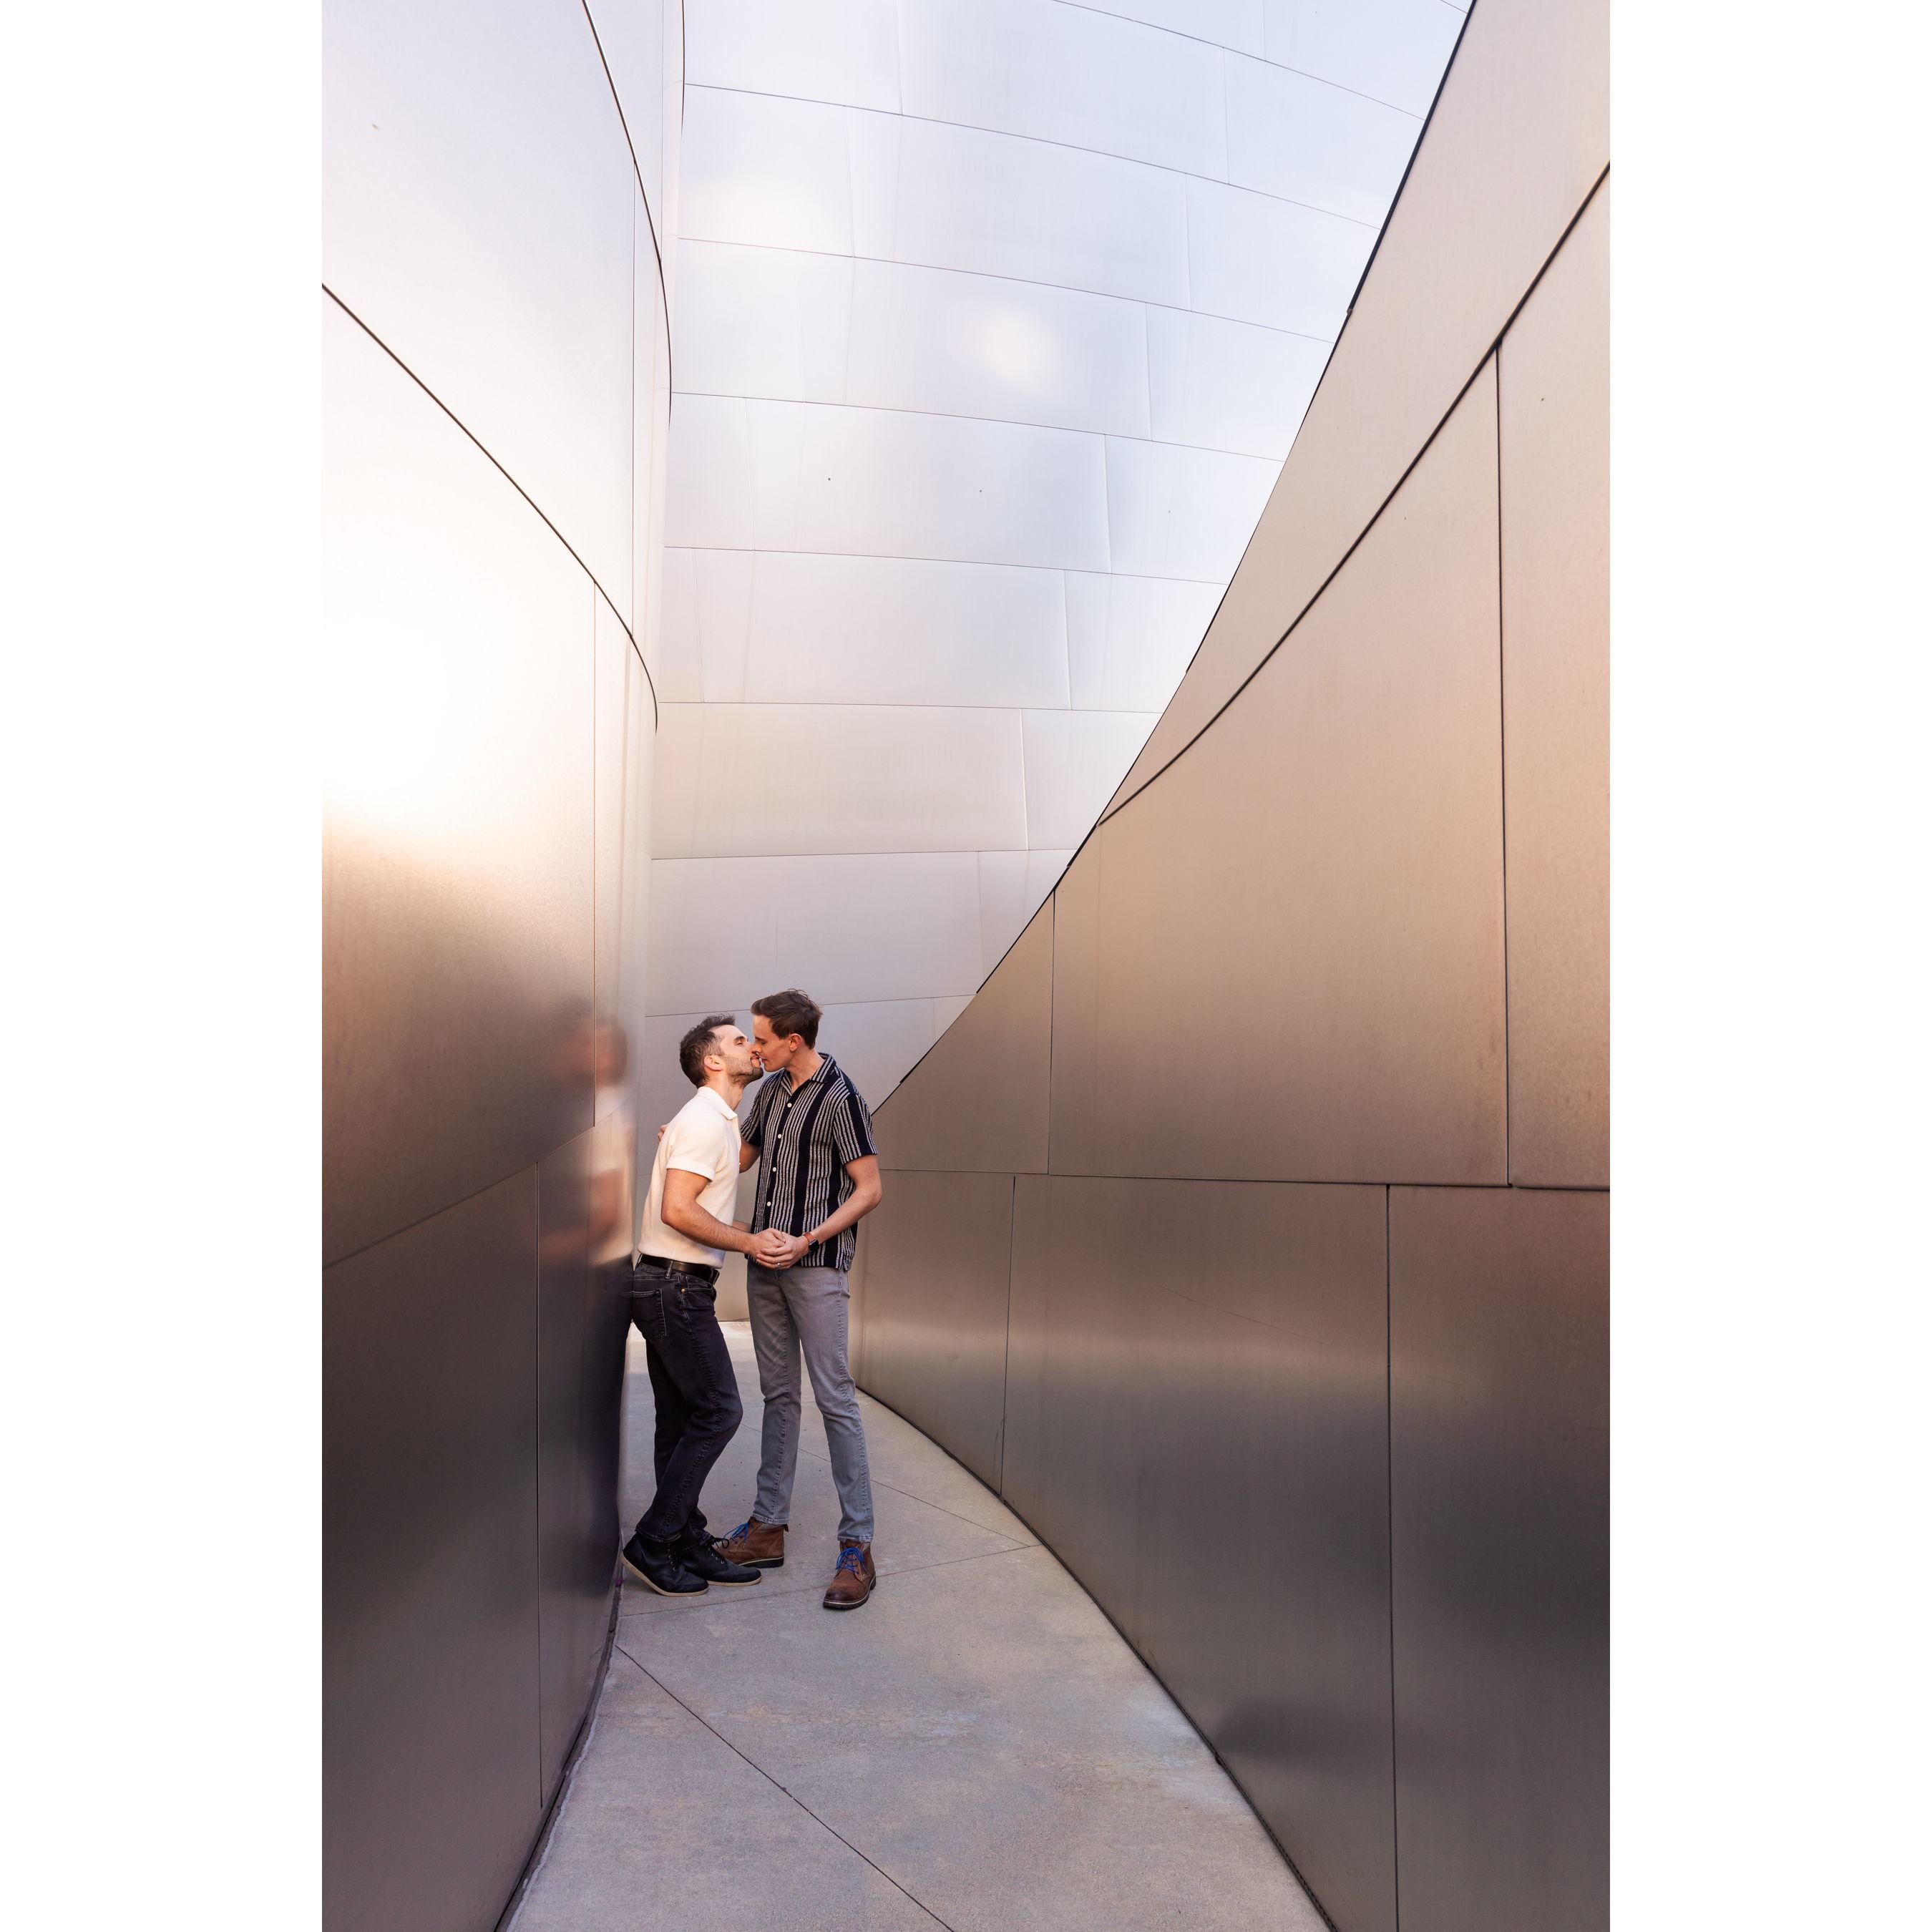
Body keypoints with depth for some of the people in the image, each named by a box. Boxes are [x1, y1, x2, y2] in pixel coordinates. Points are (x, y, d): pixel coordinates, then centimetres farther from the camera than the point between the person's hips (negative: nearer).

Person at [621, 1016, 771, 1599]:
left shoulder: (717, 1121, 17)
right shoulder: (705, 1121, -15)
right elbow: (678, 1211, -24)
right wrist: (749, 1242, -19)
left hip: (674, 1287, 10)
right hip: (675, 1287, -10)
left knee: (683, 1422, 12)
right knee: (718, 1411, -5)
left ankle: (688, 1546, 20)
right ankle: (652, 1544, 2)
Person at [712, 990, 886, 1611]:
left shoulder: (839, 1099, -12)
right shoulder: (771, 1091, 11)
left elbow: (869, 1190, -12)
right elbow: (740, 1156, 25)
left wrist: (806, 1241, -18)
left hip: (816, 1266, -8)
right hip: (765, 1262, 8)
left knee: (835, 1398, -7)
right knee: (778, 1395, 13)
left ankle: (857, 1547, -2)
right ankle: (768, 1527, 21)